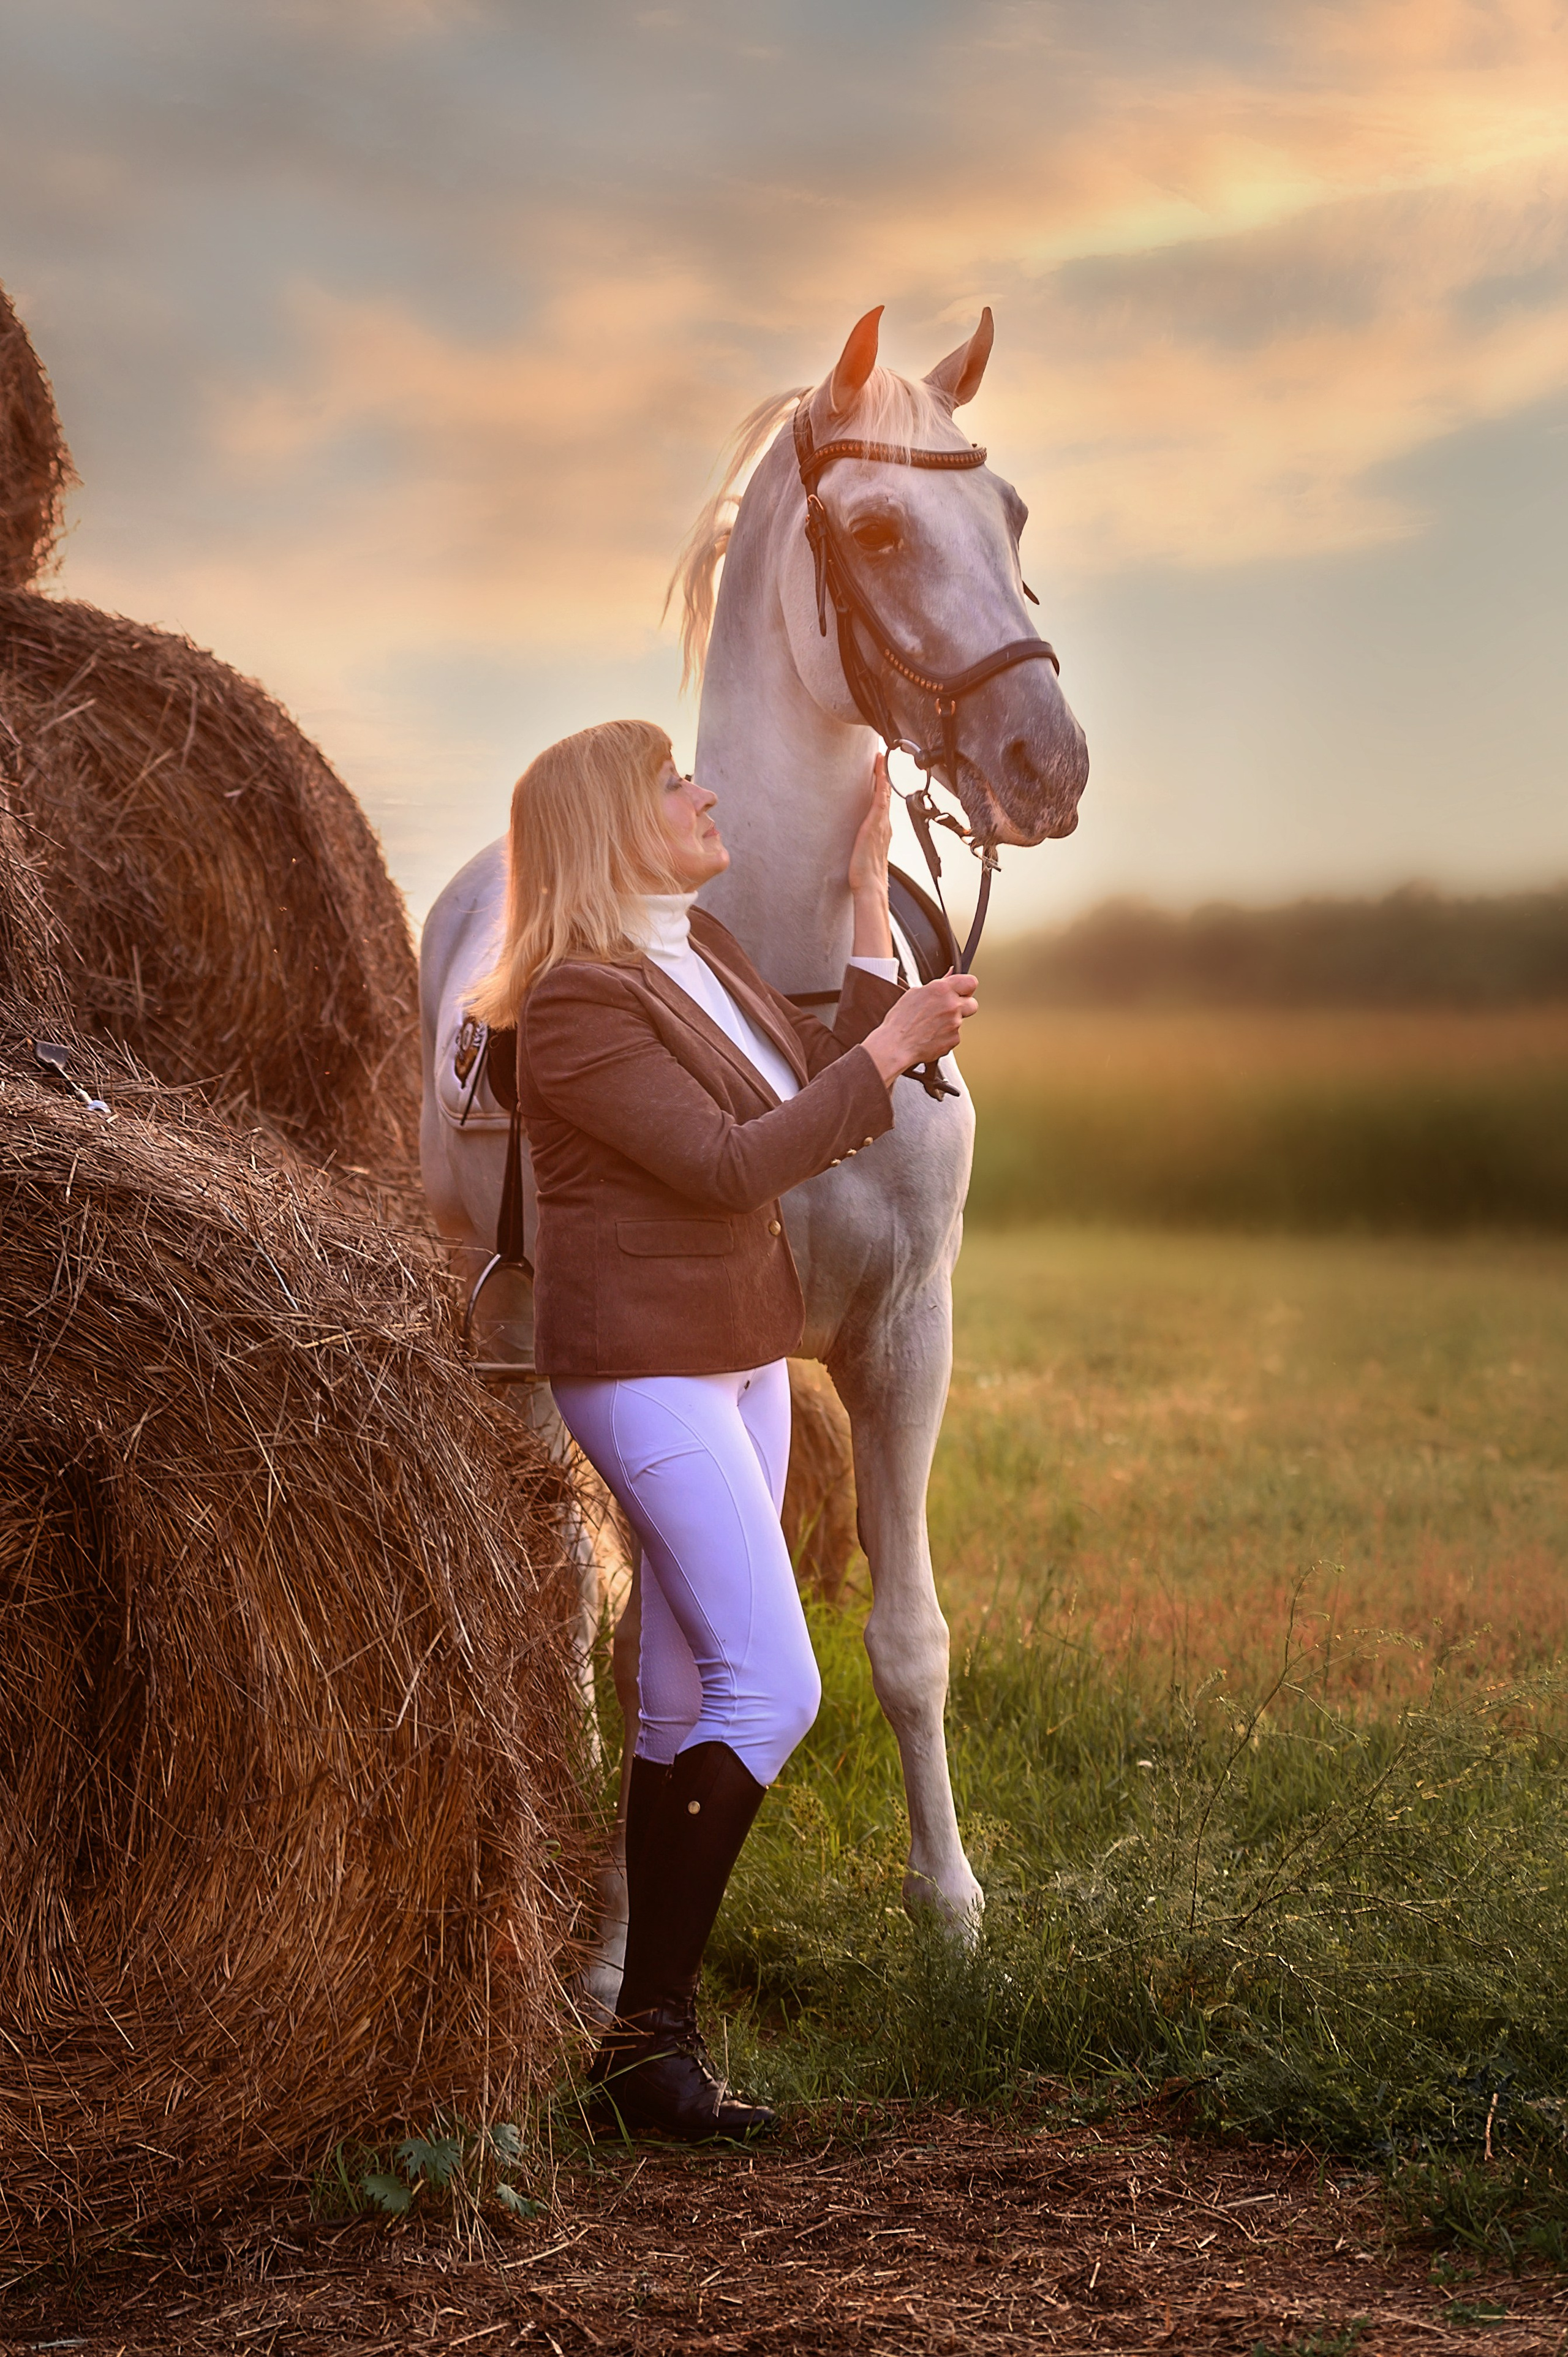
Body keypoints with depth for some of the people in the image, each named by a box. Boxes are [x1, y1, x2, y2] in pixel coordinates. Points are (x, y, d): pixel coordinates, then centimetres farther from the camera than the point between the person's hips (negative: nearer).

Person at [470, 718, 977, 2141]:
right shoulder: (578, 1000, -16)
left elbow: (838, 1109, 9)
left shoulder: (707, 951, 12)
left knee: (689, 1701, 9)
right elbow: (733, 1166, -21)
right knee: (773, 1688, -15)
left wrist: (871, 898, 8)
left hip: (740, 1359, 9)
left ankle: (653, 2030, 14)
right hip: (643, 1368, -9)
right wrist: (894, 1045, -15)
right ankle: (649, 2031, -8)